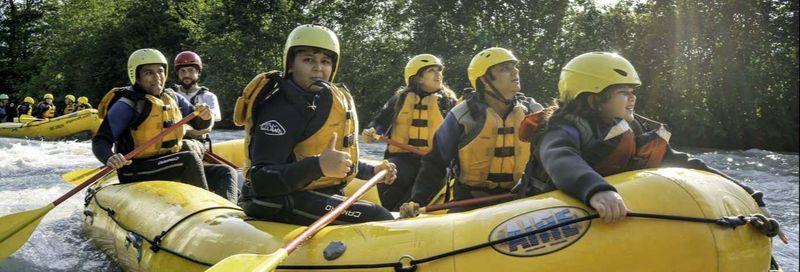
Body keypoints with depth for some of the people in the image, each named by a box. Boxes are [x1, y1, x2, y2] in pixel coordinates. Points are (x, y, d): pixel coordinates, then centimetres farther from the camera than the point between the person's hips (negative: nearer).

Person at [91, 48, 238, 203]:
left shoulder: (172, 98, 9)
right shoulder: (128, 104, -10)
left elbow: (200, 125, 12)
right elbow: (100, 141, -13)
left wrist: (205, 116, -13)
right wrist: (110, 158, -36)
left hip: (172, 168, 7)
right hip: (136, 173, -7)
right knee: (189, 159, -29)